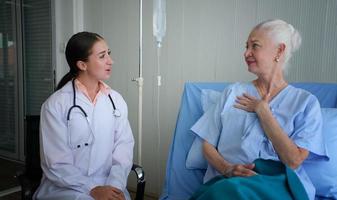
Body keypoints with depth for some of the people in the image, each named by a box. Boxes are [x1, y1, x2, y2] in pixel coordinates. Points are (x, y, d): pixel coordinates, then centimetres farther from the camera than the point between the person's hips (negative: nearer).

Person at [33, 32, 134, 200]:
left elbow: (124, 145, -2)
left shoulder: (116, 100, 4)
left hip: (108, 186, 4)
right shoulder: (55, 105, -7)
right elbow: (56, 164, -9)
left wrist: (115, 184, -15)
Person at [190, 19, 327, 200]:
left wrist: (262, 110, -5)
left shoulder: (306, 101, 4)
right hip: (226, 182, 2)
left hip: (278, 185, -1)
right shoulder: (233, 92, 10)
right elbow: (208, 145, 7)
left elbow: (293, 161, -8)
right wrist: (226, 168, -14)